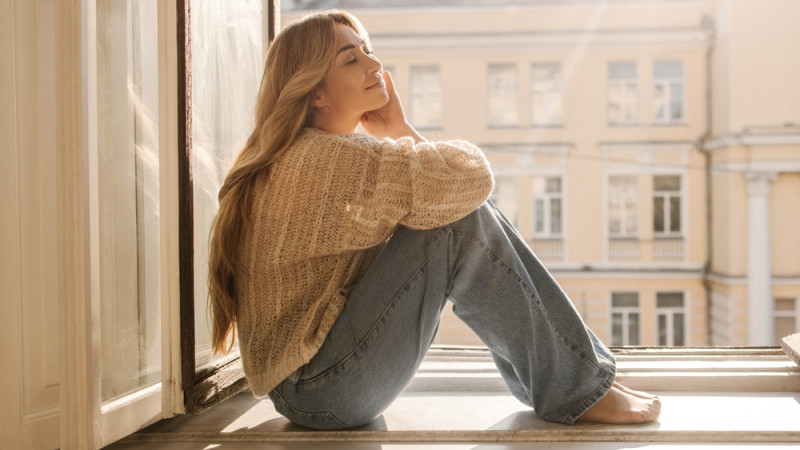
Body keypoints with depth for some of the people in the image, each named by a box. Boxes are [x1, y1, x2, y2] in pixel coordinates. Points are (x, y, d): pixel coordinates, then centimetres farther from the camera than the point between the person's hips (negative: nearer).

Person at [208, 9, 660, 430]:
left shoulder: (298, 160, 12)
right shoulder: (327, 158, -21)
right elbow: (471, 178, -22)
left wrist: (394, 135, 4)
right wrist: (402, 133, -7)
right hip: (319, 390, -10)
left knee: (461, 208, 4)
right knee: (461, 222, -20)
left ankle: (580, 363, 6)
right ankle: (575, 392, -9)